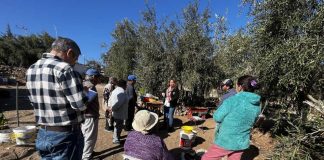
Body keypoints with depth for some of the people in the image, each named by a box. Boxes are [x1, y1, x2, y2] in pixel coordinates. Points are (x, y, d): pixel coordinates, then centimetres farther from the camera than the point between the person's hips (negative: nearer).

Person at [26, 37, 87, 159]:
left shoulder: (31, 70, 4)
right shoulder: (64, 69, -22)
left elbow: (35, 102, 13)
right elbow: (81, 105, -23)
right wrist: (82, 92, -1)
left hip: (43, 134, 8)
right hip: (65, 135, -7)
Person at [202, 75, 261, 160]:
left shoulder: (232, 100, -22)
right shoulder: (257, 105, -3)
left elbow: (217, 117, -14)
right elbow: (250, 121, 12)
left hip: (226, 141, -6)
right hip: (241, 143, 6)